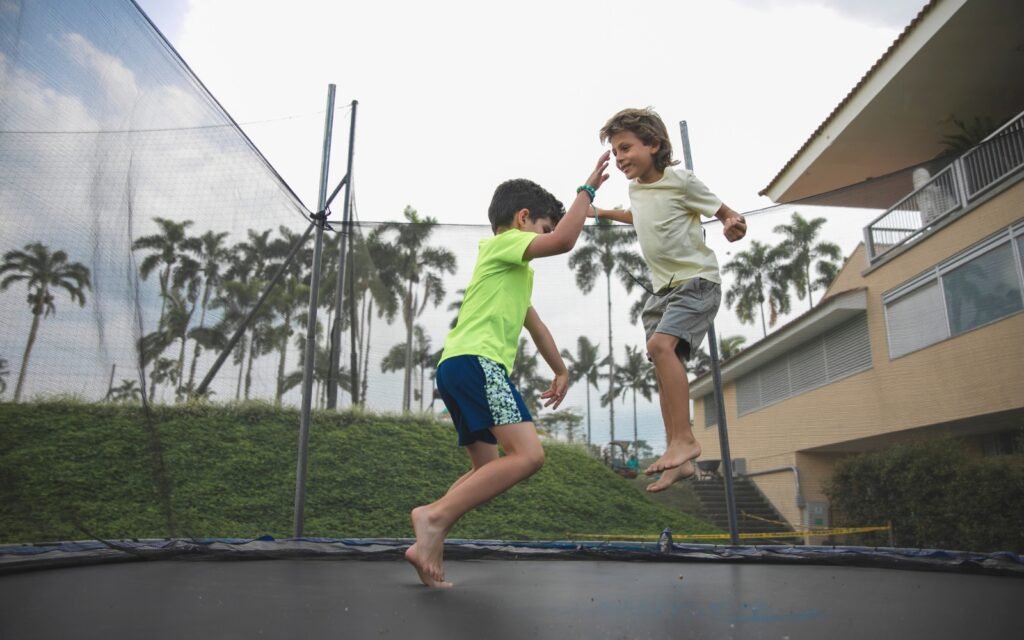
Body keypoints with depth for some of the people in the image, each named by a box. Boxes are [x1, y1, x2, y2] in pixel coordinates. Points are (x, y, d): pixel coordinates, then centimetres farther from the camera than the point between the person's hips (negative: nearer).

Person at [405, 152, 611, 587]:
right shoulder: (505, 242, 3)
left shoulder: (516, 270, 33)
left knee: (489, 472, 13)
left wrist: (561, 371, 44)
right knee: (528, 454, -21)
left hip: (458, 368, 11)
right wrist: (588, 190, -2)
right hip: (475, 361, -11)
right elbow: (564, 241, -15)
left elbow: (534, 323, 39)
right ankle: (436, 516, -23)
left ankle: (428, 543, 6)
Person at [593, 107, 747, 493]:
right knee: (665, 367, 2)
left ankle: (684, 439, -22)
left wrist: (734, 225, -27)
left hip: (697, 280, -8)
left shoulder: (680, 180, -12)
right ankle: (680, 459, 7)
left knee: (661, 345, -29)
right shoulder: (635, 188, 8)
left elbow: (723, 212, -6)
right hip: (663, 287, 8)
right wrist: (605, 213, 29)